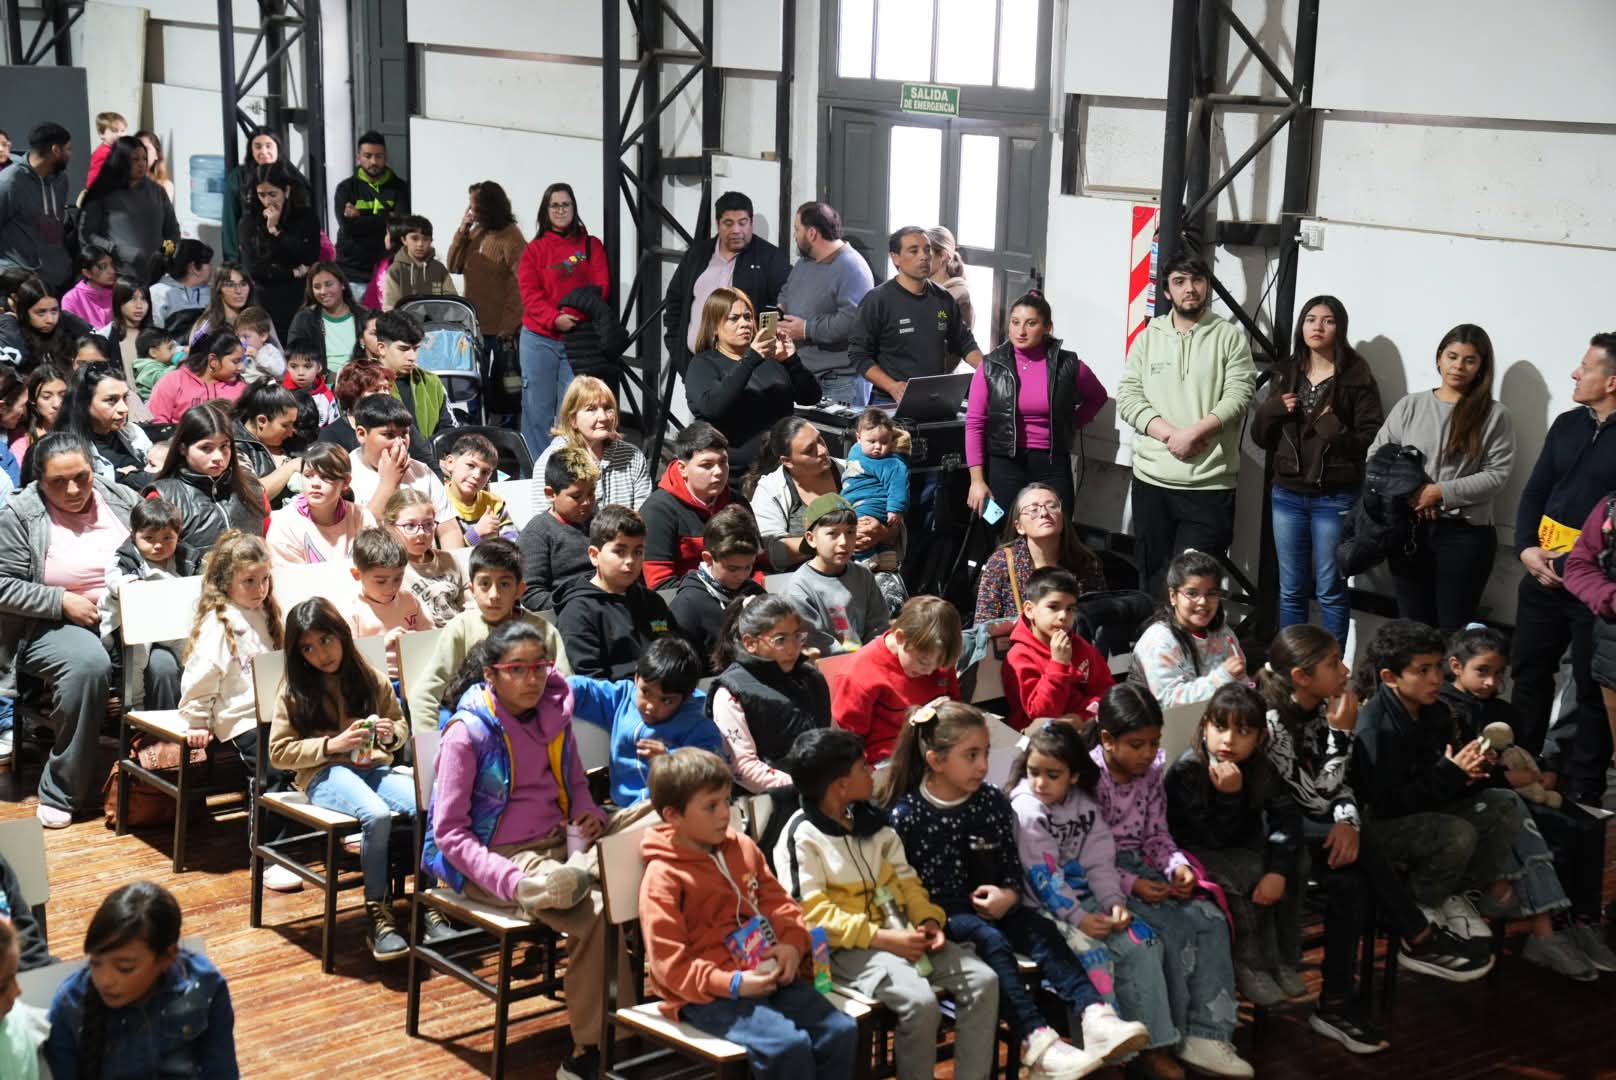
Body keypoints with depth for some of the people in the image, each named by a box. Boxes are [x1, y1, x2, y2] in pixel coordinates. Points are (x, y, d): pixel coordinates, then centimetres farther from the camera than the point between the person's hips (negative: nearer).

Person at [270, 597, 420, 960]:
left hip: (374, 767, 3)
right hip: (324, 773, -3)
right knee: (377, 814, -37)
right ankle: (379, 918, -26)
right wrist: (331, 745, -13)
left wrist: (391, 733, -6)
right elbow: (279, 752, 0)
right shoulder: (295, 692, 3)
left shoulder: (371, 679, 9)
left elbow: (402, 728, 19)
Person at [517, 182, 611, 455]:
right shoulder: (534, 249, 8)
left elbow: (601, 287, 1)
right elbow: (529, 293, -1)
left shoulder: (591, 245, 10)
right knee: (537, 408, 0)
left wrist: (574, 314, -15)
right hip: (539, 338, 0)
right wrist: (554, 319, -17)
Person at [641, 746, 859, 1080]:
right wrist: (733, 984, -24)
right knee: (788, 1045, -29)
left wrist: (792, 943, -7)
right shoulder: (663, 879, -11)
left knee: (842, 1030, -9)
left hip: (766, 974, 7)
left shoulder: (742, 848, 10)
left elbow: (776, 900, 15)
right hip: (708, 993, -7)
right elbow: (669, 964, -15)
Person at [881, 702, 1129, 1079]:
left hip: (988, 907, 5)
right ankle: (1035, 1041, -46)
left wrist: (1009, 895, -13)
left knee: (1042, 932, -22)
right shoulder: (906, 814, -9)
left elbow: (1012, 865, 8)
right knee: (991, 940, -32)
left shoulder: (993, 802, 4)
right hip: (937, 913, -5)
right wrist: (926, 920, -19)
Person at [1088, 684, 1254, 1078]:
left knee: (1211, 919, -12)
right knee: (1173, 929, -24)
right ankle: (1177, 1037, -9)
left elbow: (1157, 833, 11)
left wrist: (1177, 865, -10)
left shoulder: (1151, 769, 4)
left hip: (1143, 867, 7)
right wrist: (1130, 884, -25)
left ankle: (1208, 1035, -14)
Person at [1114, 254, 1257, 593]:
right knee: (1152, 582, 11)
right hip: (1151, 481, 3)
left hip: (1209, 485, -3)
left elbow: (1238, 396, -8)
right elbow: (1128, 398, 1)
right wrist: (1171, 434, -13)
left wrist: (1193, 432, -19)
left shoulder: (1231, 337, 2)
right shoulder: (1147, 337, 10)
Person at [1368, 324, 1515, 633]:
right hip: (1409, 530, 3)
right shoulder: (1410, 406, 7)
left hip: (1465, 533, -3)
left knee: (1453, 631, 1)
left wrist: (1442, 492, -15)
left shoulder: (1495, 414, -1)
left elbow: (1498, 474, -7)